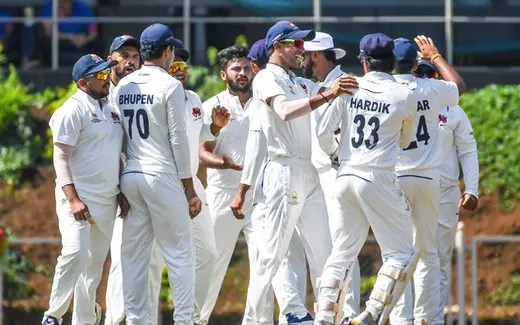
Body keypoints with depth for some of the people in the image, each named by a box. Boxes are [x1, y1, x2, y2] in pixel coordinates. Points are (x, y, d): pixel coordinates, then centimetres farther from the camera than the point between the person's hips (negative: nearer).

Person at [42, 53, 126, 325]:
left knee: (96, 262, 8)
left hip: (106, 201, 8)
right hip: (79, 198, -8)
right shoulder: (73, 110, -10)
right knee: (75, 253, -21)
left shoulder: (111, 109, 15)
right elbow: (61, 157, -15)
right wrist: (73, 199, -24)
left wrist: (121, 193, 14)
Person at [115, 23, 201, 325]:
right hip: (163, 176, -6)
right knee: (179, 253, -2)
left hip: (130, 176, 6)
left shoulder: (123, 86, 9)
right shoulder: (170, 85, -7)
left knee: (134, 255, 7)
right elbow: (179, 140, -9)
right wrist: (190, 190, -4)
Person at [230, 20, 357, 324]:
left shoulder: (297, 83, 21)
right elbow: (285, 110, -24)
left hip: (309, 171, 9)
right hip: (285, 171, -9)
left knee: (322, 252, 7)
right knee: (273, 253, -9)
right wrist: (326, 96, -33)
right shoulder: (267, 78, -5)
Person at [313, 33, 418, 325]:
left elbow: (323, 132, 3)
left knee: (342, 253, 13)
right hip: (379, 179, -4)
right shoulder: (404, 96, -3)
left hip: (346, 177, 4)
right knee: (401, 254, 2)